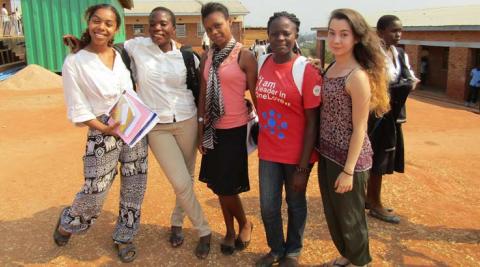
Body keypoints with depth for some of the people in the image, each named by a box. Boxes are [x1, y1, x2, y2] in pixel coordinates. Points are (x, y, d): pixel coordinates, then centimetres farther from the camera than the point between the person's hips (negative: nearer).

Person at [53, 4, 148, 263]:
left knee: (134, 188, 11)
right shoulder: (74, 62, -8)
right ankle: (66, 223, 37)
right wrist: (105, 128, -18)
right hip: (102, 134, -4)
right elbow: (77, 110, -9)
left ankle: (124, 237, 33)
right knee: (94, 192, 3)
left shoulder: (122, 55, 4)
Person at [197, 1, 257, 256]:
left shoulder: (245, 56, -10)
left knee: (226, 187, 0)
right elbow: (203, 95, 9)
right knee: (218, 186, 13)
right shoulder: (207, 58, 7)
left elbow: (255, 95, -8)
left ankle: (244, 224, 28)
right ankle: (230, 231, 33)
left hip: (235, 130, -6)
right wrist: (201, 130, 8)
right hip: (214, 130, 6)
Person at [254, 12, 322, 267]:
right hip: (268, 152, 4)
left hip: (296, 155, -4)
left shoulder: (307, 72, -15)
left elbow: (312, 123, -14)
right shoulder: (261, 63, 0)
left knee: (296, 205, 15)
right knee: (268, 207, 12)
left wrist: (303, 167, -15)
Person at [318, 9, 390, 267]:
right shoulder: (331, 68, 4)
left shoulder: (358, 76, -20)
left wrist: (348, 171, -18)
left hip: (348, 158, -7)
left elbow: (359, 129, -19)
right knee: (332, 212, 22)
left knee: (349, 215, 13)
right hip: (327, 154, 8)